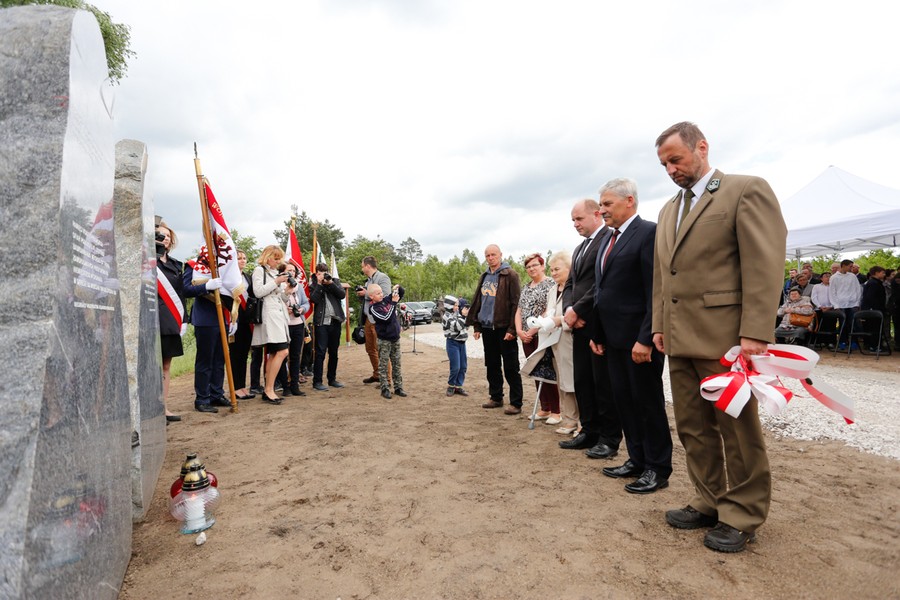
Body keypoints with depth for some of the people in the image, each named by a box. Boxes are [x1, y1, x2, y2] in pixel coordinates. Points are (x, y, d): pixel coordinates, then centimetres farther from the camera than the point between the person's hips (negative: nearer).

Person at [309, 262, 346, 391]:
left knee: (333, 352, 11)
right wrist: (320, 284, -13)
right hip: (321, 322, -3)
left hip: (335, 321, 3)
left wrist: (330, 283, -13)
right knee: (320, 352, -6)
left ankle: (332, 379, 21)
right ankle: (317, 382, -1)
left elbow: (342, 294, -5)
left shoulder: (335, 281, 10)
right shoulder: (313, 284, 4)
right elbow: (313, 299, -13)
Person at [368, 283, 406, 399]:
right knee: (383, 365, 2)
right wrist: (393, 303, -23)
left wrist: (397, 289, -5)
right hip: (384, 340, -6)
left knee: (396, 364, 11)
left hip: (395, 338, 6)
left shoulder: (387, 300, 3)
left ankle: (398, 387, 20)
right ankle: (385, 389, 9)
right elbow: (386, 318, -26)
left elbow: (401, 294, 17)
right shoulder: (373, 308, -14)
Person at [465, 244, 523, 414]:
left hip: (504, 328, -7)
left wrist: (512, 328, -17)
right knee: (492, 365, 13)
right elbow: (477, 302, 16)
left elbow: (516, 303, -12)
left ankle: (516, 403, 6)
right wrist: (476, 326, 11)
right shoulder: (484, 277, 14)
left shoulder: (510, 275, -7)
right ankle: (496, 397, 25)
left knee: (511, 367, -1)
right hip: (487, 328, 7)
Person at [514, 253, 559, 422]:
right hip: (527, 337, 7)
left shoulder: (550, 284, -6)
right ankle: (544, 408, 19)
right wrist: (519, 330, -2)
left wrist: (534, 330, -17)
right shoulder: (525, 288, 17)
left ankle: (555, 411, 5)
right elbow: (519, 311, 14)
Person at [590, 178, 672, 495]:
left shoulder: (649, 233, -11)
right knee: (623, 400, 14)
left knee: (648, 402, 5)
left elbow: (656, 291, -17)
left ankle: (657, 469, 20)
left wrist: (645, 339, -21)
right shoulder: (607, 237, 14)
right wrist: (597, 333, 14)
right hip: (613, 337, 8)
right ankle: (637, 460, 28)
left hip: (639, 338, -8)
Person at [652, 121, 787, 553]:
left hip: (723, 336, -7)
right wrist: (659, 324, 13)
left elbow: (765, 264, -12)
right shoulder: (668, 210, 19)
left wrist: (755, 334, -17)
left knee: (736, 428, 5)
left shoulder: (747, 190, -3)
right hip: (679, 338, 7)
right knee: (693, 428, 12)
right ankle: (710, 502, 27)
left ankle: (742, 515, 20)